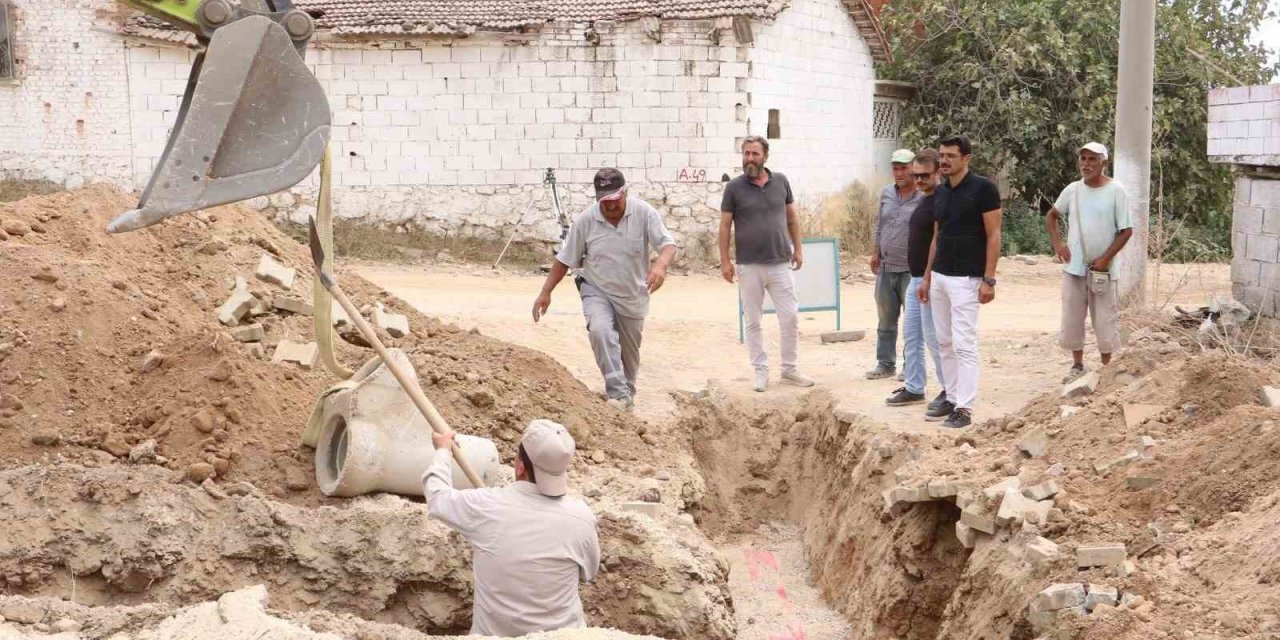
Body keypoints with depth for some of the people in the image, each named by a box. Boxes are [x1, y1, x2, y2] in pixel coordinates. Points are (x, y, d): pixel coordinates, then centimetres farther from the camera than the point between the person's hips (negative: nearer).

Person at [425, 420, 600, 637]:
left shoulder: (485, 507, -19)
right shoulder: (580, 516, -16)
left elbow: (438, 496, 3)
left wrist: (443, 450, 19)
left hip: (493, 633, 0)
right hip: (562, 633, 0)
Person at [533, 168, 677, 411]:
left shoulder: (644, 213, -15)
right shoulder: (585, 220, -13)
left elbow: (668, 243, -22)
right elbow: (565, 259, -4)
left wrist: (660, 265, -44)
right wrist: (546, 292, -6)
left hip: (633, 295, 1)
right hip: (597, 291, -1)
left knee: (629, 352, 15)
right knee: (600, 330, -31)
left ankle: (628, 395, 39)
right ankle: (618, 392, -30)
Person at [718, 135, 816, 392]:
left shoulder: (780, 181, 4)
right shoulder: (734, 187, -3)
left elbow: (792, 217, 13)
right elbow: (725, 225, -1)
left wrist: (798, 248, 8)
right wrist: (725, 261, -5)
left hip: (781, 263, 2)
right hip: (749, 266, -2)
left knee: (790, 319, 3)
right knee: (753, 322, 6)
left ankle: (789, 369, 18)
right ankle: (761, 371, 16)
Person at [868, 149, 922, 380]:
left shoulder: (924, 198, -11)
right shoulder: (886, 193, 8)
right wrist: (875, 252, 17)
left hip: (912, 270, -6)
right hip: (886, 268, 6)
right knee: (886, 319, 13)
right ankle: (885, 364, 22)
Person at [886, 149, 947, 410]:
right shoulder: (924, 199, 13)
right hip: (916, 279, 10)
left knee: (933, 336, -3)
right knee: (911, 335, 13)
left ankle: (950, 390, 8)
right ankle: (913, 388, 21)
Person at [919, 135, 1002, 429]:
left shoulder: (983, 189, -10)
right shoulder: (940, 192, 11)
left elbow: (993, 236, -12)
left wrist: (989, 280, -17)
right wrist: (927, 276, 16)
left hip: (966, 279, -8)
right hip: (939, 277, 8)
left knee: (964, 344, -8)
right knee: (945, 343, 11)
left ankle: (964, 408, -6)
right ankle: (952, 399, 20)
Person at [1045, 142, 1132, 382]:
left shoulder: (1115, 191, -7)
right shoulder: (1072, 189, 4)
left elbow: (1126, 230, -8)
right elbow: (1051, 215, 18)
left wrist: (1106, 258, -14)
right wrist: (1057, 242, 3)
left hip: (1102, 269, -4)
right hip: (1074, 267, 4)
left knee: (1105, 321, 2)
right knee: (1072, 318, 9)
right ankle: (1077, 365, 22)